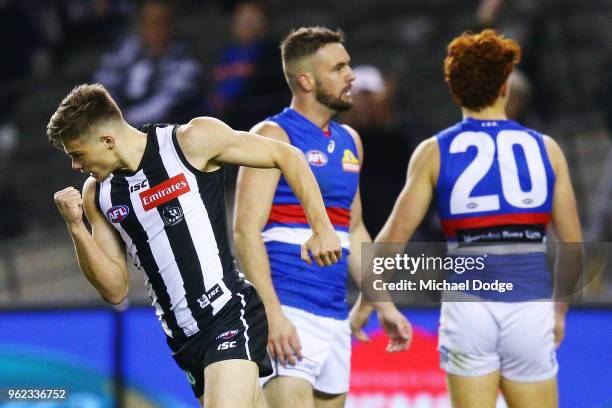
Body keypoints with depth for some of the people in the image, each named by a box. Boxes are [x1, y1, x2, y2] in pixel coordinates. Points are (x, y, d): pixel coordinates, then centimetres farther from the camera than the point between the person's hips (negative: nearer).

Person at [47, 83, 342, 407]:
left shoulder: (193, 141, -7)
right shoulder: (96, 194, 9)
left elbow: (287, 156, 0)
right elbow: (115, 290, 8)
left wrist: (322, 228, -6)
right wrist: (76, 228, -5)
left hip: (230, 313, -7)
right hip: (183, 339, 7)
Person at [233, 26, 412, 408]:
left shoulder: (349, 141, 17)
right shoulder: (274, 136, -7)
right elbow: (247, 230, -14)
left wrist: (384, 306, 21)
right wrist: (273, 314, -23)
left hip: (335, 316, 8)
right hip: (288, 311, -8)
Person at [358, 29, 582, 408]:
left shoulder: (434, 152, 4)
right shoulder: (545, 149, 7)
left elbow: (394, 236, 2)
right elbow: (573, 245, 8)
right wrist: (560, 312, 20)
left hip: (469, 305, 0)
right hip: (531, 304, 0)